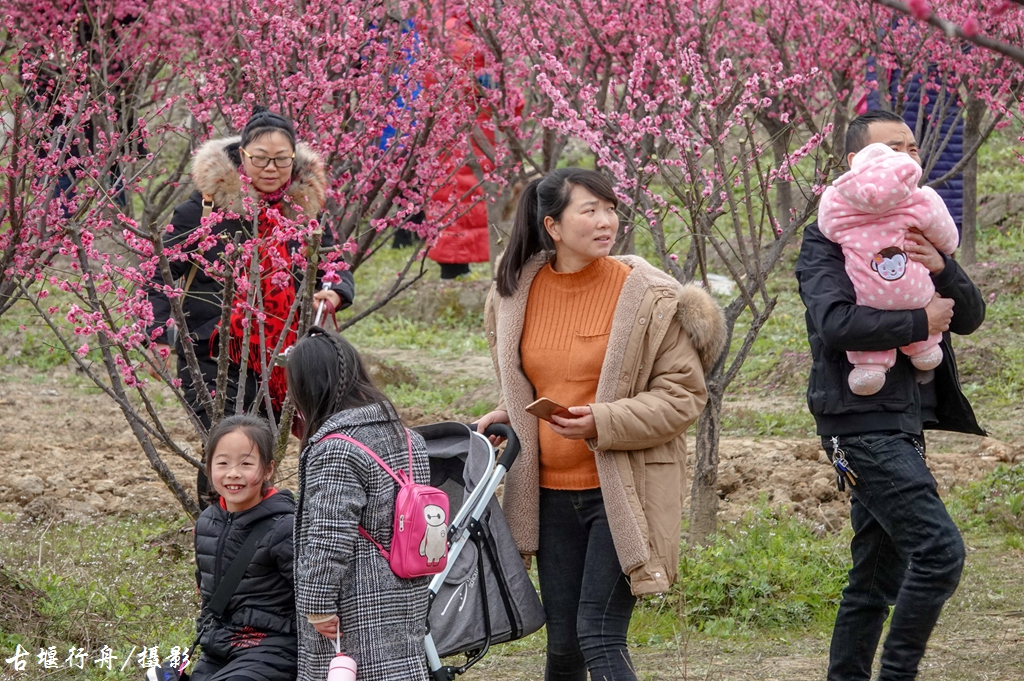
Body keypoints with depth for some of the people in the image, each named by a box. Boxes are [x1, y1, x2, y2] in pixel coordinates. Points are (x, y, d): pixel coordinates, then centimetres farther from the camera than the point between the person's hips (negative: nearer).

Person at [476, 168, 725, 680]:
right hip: (551, 493, 5)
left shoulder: (649, 297, -10)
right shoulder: (515, 294, 4)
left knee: (598, 636, -13)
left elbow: (683, 396, -9)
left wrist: (603, 422, -21)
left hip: (622, 491, -5)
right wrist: (506, 417, 4)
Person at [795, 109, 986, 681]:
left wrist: (942, 269, -10)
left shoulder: (917, 235, 17)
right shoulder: (829, 240, -6)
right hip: (864, 422, -8)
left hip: (904, 425, 8)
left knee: (878, 577, 11)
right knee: (939, 549, -18)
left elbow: (970, 316, 10)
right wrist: (920, 323, -14)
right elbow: (836, 323, -22)